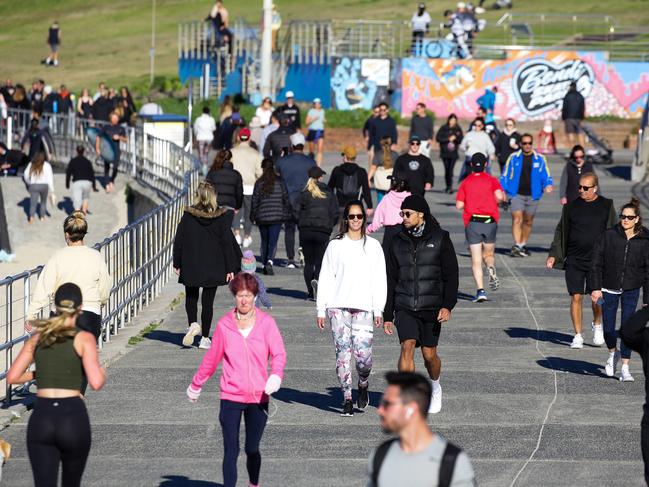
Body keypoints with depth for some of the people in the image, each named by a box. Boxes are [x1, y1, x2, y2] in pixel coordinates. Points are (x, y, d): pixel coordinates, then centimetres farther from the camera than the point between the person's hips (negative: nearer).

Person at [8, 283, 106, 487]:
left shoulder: (37, 338, 10)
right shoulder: (84, 338, -2)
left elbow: (12, 377, 8)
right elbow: (96, 383, -11)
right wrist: (102, 372, 11)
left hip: (41, 418, 2)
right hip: (73, 417, -2)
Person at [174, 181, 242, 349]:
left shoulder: (188, 215, -6)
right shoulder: (221, 217, -7)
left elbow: (179, 240, -2)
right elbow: (227, 242, -5)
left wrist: (177, 264, 8)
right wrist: (230, 268, 0)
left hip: (191, 266, 0)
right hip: (213, 267, 0)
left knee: (191, 297, 19)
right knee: (208, 301, 7)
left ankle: (193, 324, -7)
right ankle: (205, 338, 8)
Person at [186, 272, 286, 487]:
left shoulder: (266, 323, -1)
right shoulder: (224, 324, 2)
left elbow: (279, 353, -9)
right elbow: (212, 358, 13)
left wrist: (276, 374, -30)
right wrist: (196, 384, 21)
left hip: (258, 397, 0)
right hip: (231, 397, 0)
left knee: (252, 449, 11)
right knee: (231, 451, -7)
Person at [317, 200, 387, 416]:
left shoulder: (373, 246, 9)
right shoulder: (335, 245, 7)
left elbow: (379, 280, 8)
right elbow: (325, 278, 7)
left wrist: (378, 309, 1)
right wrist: (321, 310, 2)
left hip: (363, 308, 0)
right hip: (338, 307, 0)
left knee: (363, 353, -10)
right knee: (343, 352, -4)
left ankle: (363, 385, 19)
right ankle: (347, 398, 2)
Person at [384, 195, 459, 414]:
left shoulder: (440, 239, -2)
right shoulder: (398, 241, 7)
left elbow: (451, 275, -4)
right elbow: (391, 280, 12)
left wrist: (448, 305, -16)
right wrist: (388, 315, 11)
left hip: (431, 308, -1)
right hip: (405, 308, 1)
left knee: (429, 354, 5)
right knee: (407, 346, -18)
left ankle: (435, 387, 35)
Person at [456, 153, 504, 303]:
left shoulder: (466, 182, 5)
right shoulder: (492, 181, 3)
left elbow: (459, 205, -1)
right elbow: (499, 196, -14)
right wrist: (502, 197, 9)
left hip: (472, 222, -1)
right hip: (490, 222, 1)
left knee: (476, 259, 0)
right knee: (488, 253, 19)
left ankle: (480, 290, -13)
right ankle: (491, 268, -16)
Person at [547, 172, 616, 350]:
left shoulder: (606, 206, 2)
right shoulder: (571, 207, 5)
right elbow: (561, 232, 12)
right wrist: (553, 255, 4)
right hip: (574, 261, 1)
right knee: (576, 297, -2)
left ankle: (597, 325, 25)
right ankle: (578, 336, 8)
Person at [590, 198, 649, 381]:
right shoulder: (608, 236, -6)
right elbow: (596, 263, -3)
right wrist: (595, 288, -9)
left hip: (631, 290, 0)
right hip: (609, 289, 0)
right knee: (608, 328, 7)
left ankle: (625, 368, 1)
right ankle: (613, 353, 37)